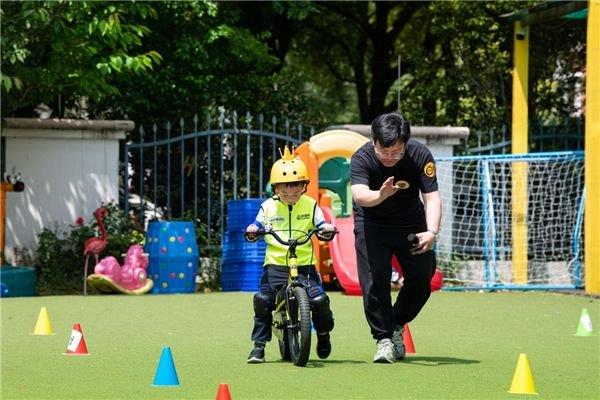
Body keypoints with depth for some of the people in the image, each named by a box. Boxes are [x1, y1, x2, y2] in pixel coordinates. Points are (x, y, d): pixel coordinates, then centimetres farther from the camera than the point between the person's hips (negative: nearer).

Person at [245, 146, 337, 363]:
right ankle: (259, 344, -2)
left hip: (305, 265, 0)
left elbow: (321, 228, 5)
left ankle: (323, 335, 15)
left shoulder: (310, 206, 8)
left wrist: (327, 230, -17)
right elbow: (258, 224, 8)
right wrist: (252, 231, -14)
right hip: (275, 265, 0)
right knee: (263, 300, -16)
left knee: (319, 299, -15)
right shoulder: (268, 207, 8)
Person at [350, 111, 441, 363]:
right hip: (372, 224, -2)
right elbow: (359, 194, -44)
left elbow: (431, 196, -28)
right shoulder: (362, 158, -28)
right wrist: (381, 195, -67)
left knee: (422, 278, 0)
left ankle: (397, 325, 23)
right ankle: (384, 339, -3)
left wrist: (432, 231, -44)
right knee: (374, 281, -14)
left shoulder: (420, 155, -24)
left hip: (411, 223, 2)